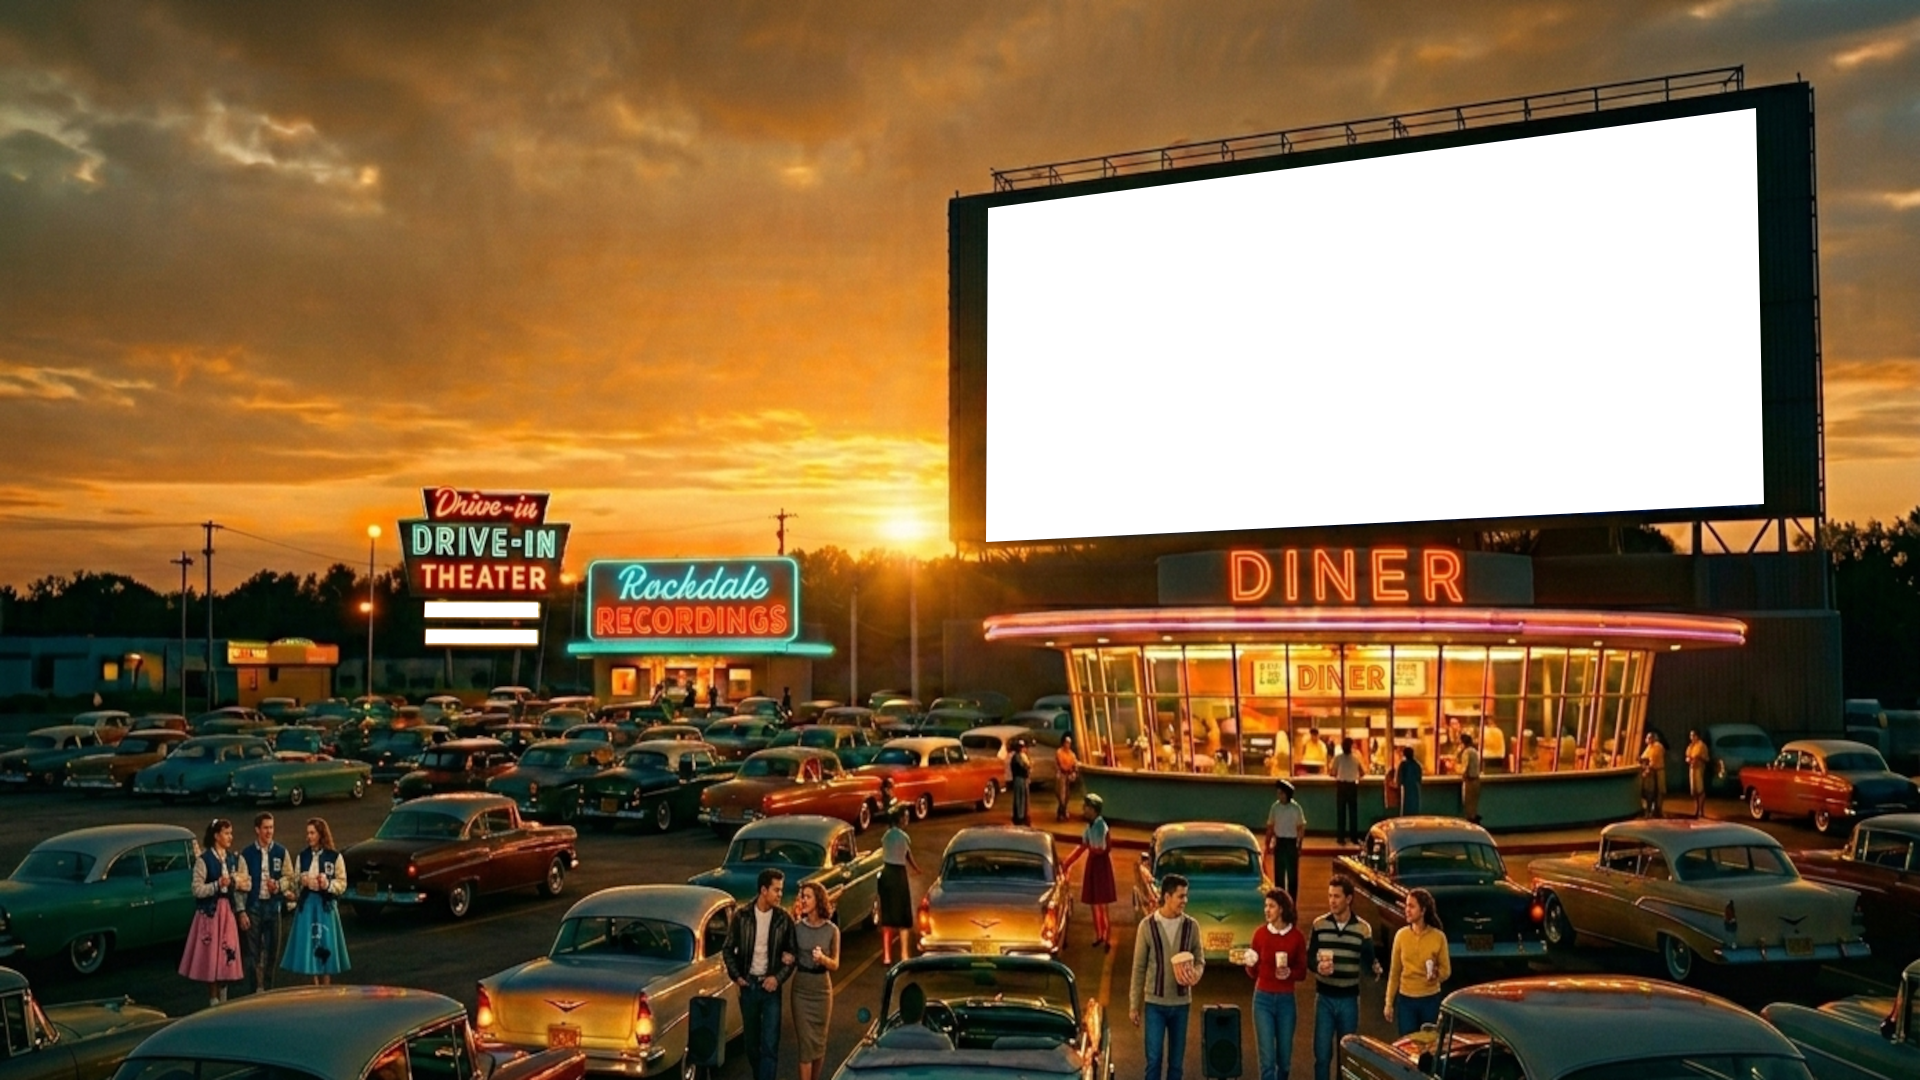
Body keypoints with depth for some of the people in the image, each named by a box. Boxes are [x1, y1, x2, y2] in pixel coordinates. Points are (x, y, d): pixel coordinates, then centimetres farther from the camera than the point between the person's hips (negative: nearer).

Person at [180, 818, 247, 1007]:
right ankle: (213, 1001, 7)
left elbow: (245, 883, 11)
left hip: (228, 910, 5)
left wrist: (238, 883, -9)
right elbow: (197, 890, -12)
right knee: (211, 956, -2)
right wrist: (217, 885, -23)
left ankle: (223, 1000, 17)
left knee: (227, 956, 7)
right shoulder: (203, 860, -9)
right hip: (210, 911, -5)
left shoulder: (234, 859, 8)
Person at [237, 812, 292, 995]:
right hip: (253, 906, -2)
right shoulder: (246, 854, -5)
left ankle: (268, 987, 22)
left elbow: (289, 877, 8)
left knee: (272, 949, 10)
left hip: (274, 905, 2)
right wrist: (241, 911, -8)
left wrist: (278, 885, -14)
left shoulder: (281, 852, 2)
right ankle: (257, 989, 11)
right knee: (253, 950, 2)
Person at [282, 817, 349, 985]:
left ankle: (325, 989, 8)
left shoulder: (335, 857, -3)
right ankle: (316, 988, 13)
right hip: (307, 904, 3)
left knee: (325, 947, 0)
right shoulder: (302, 856, 7)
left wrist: (327, 884, -18)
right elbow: (295, 880, 10)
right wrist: (302, 881, -11)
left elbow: (342, 883, -1)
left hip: (325, 905, -3)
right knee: (309, 946, 3)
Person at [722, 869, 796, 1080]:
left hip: (771, 986, -1)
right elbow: (728, 949, 3)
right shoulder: (741, 915, -5)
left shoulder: (784, 918, -5)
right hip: (748, 984, 1)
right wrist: (736, 976, -6)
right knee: (751, 1041, 14)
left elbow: (793, 953, 2)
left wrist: (778, 978, -11)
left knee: (770, 1044, -7)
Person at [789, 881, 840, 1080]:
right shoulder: (797, 927, -2)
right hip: (801, 988, -1)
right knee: (806, 1042, -4)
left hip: (822, 987, 1)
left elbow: (835, 965, 0)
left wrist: (823, 958, -18)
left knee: (819, 1041, 9)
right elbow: (792, 958, 6)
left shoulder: (831, 930, -3)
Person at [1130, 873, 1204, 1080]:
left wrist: (1196, 973, -18)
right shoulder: (1147, 925, -7)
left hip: (1181, 1003, 2)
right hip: (1154, 1003, -2)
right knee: (1154, 1059, -3)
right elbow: (1139, 967, -2)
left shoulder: (1191, 925, -1)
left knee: (1177, 1061, 9)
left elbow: (1199, 959, 7)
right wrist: (1134, 1005, -1)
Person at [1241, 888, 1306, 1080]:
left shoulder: (1297, 937, -3)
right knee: (1267, 1059, -6)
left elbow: (1302, 972, 4)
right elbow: (1253, 974, 4)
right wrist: (1250, 964, -17)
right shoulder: (1260, 933, -2)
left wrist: (1289, 973, -17)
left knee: (1284, 1058, 9)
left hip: (1286, 1000, 1)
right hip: (1263, 999, -1)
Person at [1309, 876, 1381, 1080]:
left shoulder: (1363, 928, -4)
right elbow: (1308, 957, 1)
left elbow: (1368, 961, -2)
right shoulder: (1319, 924, -2)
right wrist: (1317, 967, -21)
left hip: (1349, 999, 0)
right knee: (1322, 1053, 1)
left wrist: (1375, 968, -25)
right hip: (1324, 997, 0)